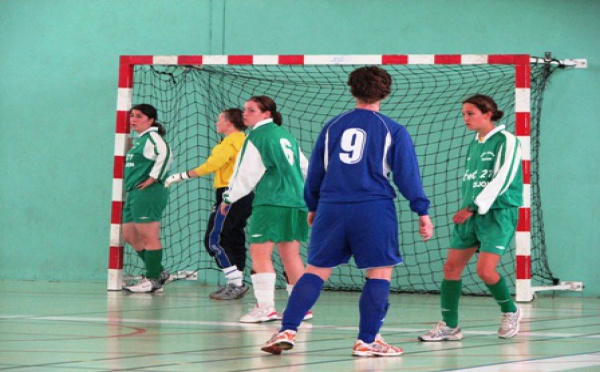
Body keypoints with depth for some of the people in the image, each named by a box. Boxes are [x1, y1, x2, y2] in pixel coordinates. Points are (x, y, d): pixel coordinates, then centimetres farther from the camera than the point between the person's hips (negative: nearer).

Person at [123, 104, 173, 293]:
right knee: (130, 236, 12)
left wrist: (154, 178, -22)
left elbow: (165, 154, -26)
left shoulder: (152, 137, -9)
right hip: (134, 193, 11)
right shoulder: (139, 140, 22)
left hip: (147, 193, -11)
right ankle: (158, 272, 19)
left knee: (149, 237, -7)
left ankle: (153, 279, -1)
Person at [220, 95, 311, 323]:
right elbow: (304, 166, 22)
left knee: (260, 253, -6)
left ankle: (266, 307, -13)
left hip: (271, 203, -8)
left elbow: (247, 174, -7)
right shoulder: (286, 135, 17)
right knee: (290, 255, 11)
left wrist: (229, 198, 3)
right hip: (295, 201, 8)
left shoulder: (258, 136, -6)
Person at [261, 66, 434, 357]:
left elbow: (315, 171, 17)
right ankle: (367, 341, 1)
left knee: (317, 270, 8)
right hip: (373, 209, -4)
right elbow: (407, 174, 0)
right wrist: (422, 212, 4)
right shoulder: (393, 131, 2)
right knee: (380, 272, 5)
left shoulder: (333, 126, 12)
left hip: (331, 208, 4)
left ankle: (287, 331, 0)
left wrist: (312, 206, 28)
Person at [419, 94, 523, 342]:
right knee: (451, 266, 1)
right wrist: (466, 207, 12)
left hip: (498, 213, -8)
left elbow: (501, 180, -17)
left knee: (485, 270, -16)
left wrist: (474, 208, -19)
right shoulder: (474, 143, 15)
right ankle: (449, 326, 7)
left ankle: (510, 312, 10)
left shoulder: (506, 141, -9)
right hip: (471, 213, 8)